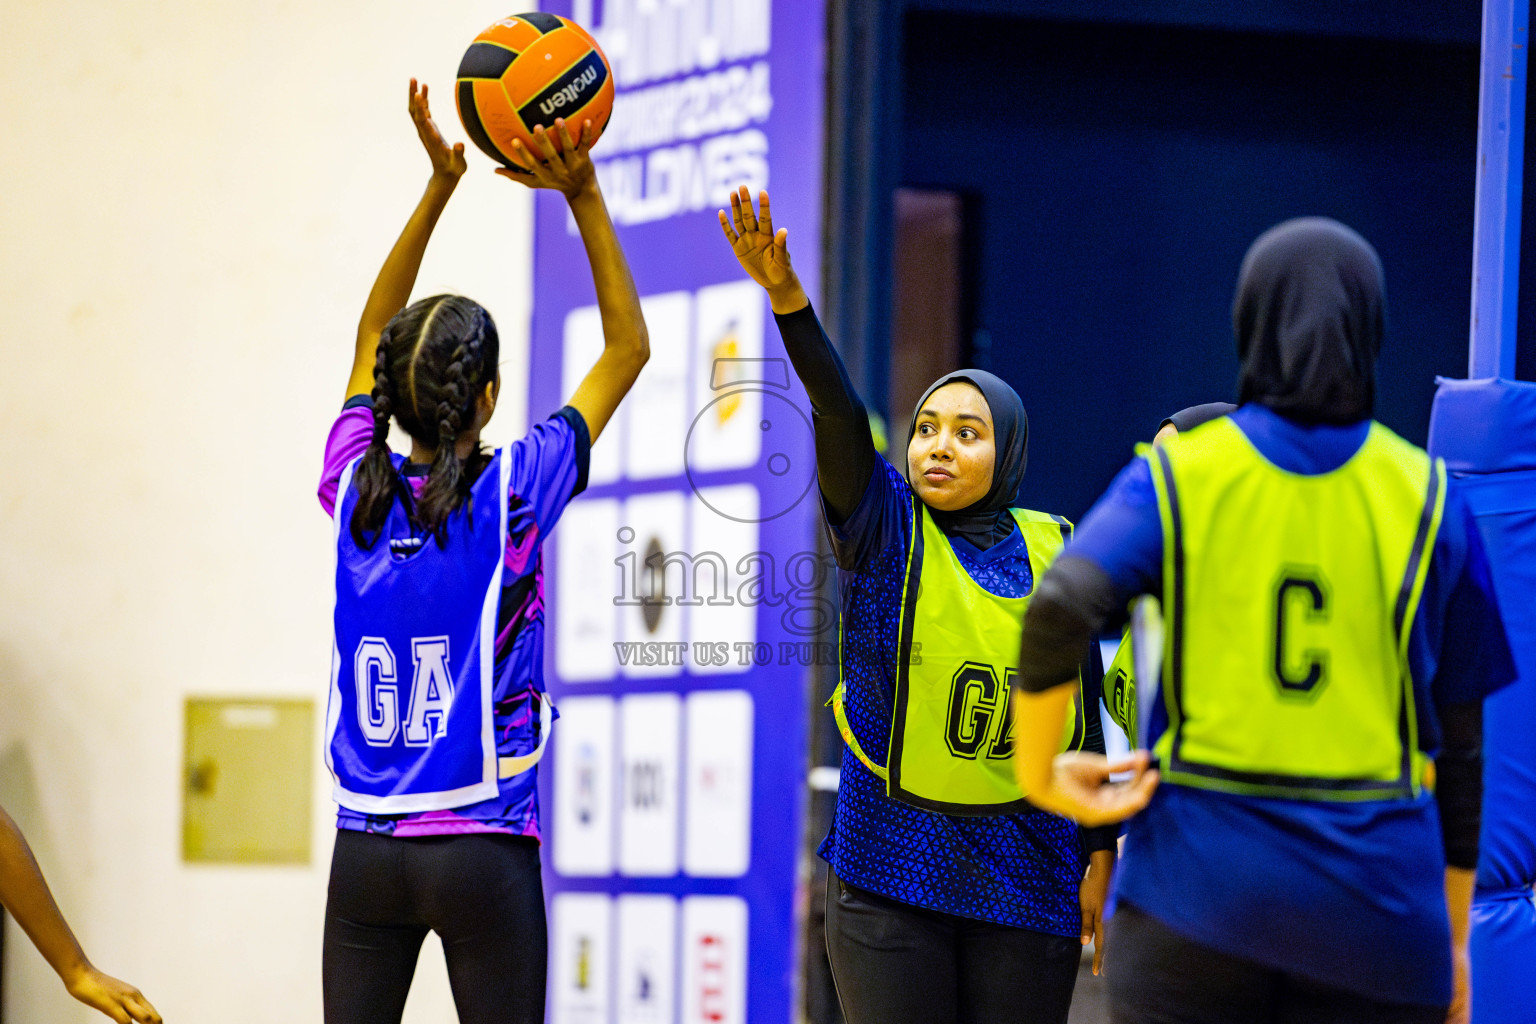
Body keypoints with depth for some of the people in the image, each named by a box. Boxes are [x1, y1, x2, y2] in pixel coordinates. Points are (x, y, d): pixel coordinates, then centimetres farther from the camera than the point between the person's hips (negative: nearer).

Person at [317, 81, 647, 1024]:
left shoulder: (356, 490, 0)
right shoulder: (512, 495, -10)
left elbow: (371, 337, 16)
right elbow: (628, 348, -1)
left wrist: (440, 186, 13)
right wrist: (583, 196, -2)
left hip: (366, 849, 4)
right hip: (482, 852, -4)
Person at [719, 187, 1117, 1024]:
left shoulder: (1051, 553, 5)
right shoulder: (885, 530, 0)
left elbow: (1082, 708, 8)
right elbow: (837, 414, -17)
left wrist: (1101, 857, 6)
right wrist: (787, 297, -33)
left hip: (1027, 872, 1)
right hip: (890, 870, -1)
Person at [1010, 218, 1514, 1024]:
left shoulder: (1179, 475, 1)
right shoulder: (1430, 501, 4)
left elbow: (1058, 613, -17)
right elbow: (1459, 740, 7)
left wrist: (1039, 773, -2)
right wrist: (1453, 937, 15)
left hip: (1199, 875, 0)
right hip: (1375, 897, 0)